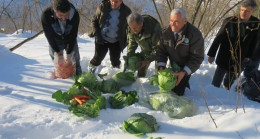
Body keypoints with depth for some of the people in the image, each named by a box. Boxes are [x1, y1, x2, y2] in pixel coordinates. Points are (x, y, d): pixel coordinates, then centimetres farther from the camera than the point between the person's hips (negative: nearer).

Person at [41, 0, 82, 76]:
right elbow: (49, 35, -23)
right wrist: (57, 51, -18)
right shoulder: (46, 15, -34)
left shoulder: (75, 15, -33)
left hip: (70, 40, 0)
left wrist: (69, 52, -18)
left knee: (75, 58, 2)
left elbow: (73, 35, -22)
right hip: (55, 41, 0)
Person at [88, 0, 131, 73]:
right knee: (98, 57, -3)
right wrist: (96, 34, -12)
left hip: (116, 42, 1)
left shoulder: (126, 11, -9)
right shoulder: (102, 7, -11)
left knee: (115, 60, 6)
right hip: (102, 39, -1)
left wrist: (124, 41, -3)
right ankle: (90, 70, 20)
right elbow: (94, 20, 0)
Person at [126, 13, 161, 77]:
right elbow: (132, 43, -4)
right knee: (141, 70, 10)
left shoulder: (154, 28, -38)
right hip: (145, 50, 5)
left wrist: (147, 60, -36)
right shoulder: (132, 29, -20)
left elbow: (157, 48, -29)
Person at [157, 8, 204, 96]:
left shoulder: (195, 34, -29)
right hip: (173, 65, 5)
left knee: (177, 91, -12)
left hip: (186, 67, -4)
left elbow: (197, 57, -25)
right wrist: (161, 67, -22)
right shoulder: (166, 33, -15)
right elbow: (161, 51, -6)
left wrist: (184, 72, -33)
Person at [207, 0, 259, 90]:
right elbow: (218, 38, -10)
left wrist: (249, 57, 4)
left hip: (240, 61, 2)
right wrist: (212, 54, -8)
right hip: (224, 58, -2)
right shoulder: (229, 21, -15)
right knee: (216, 82, 9)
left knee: (228, 83, 18)